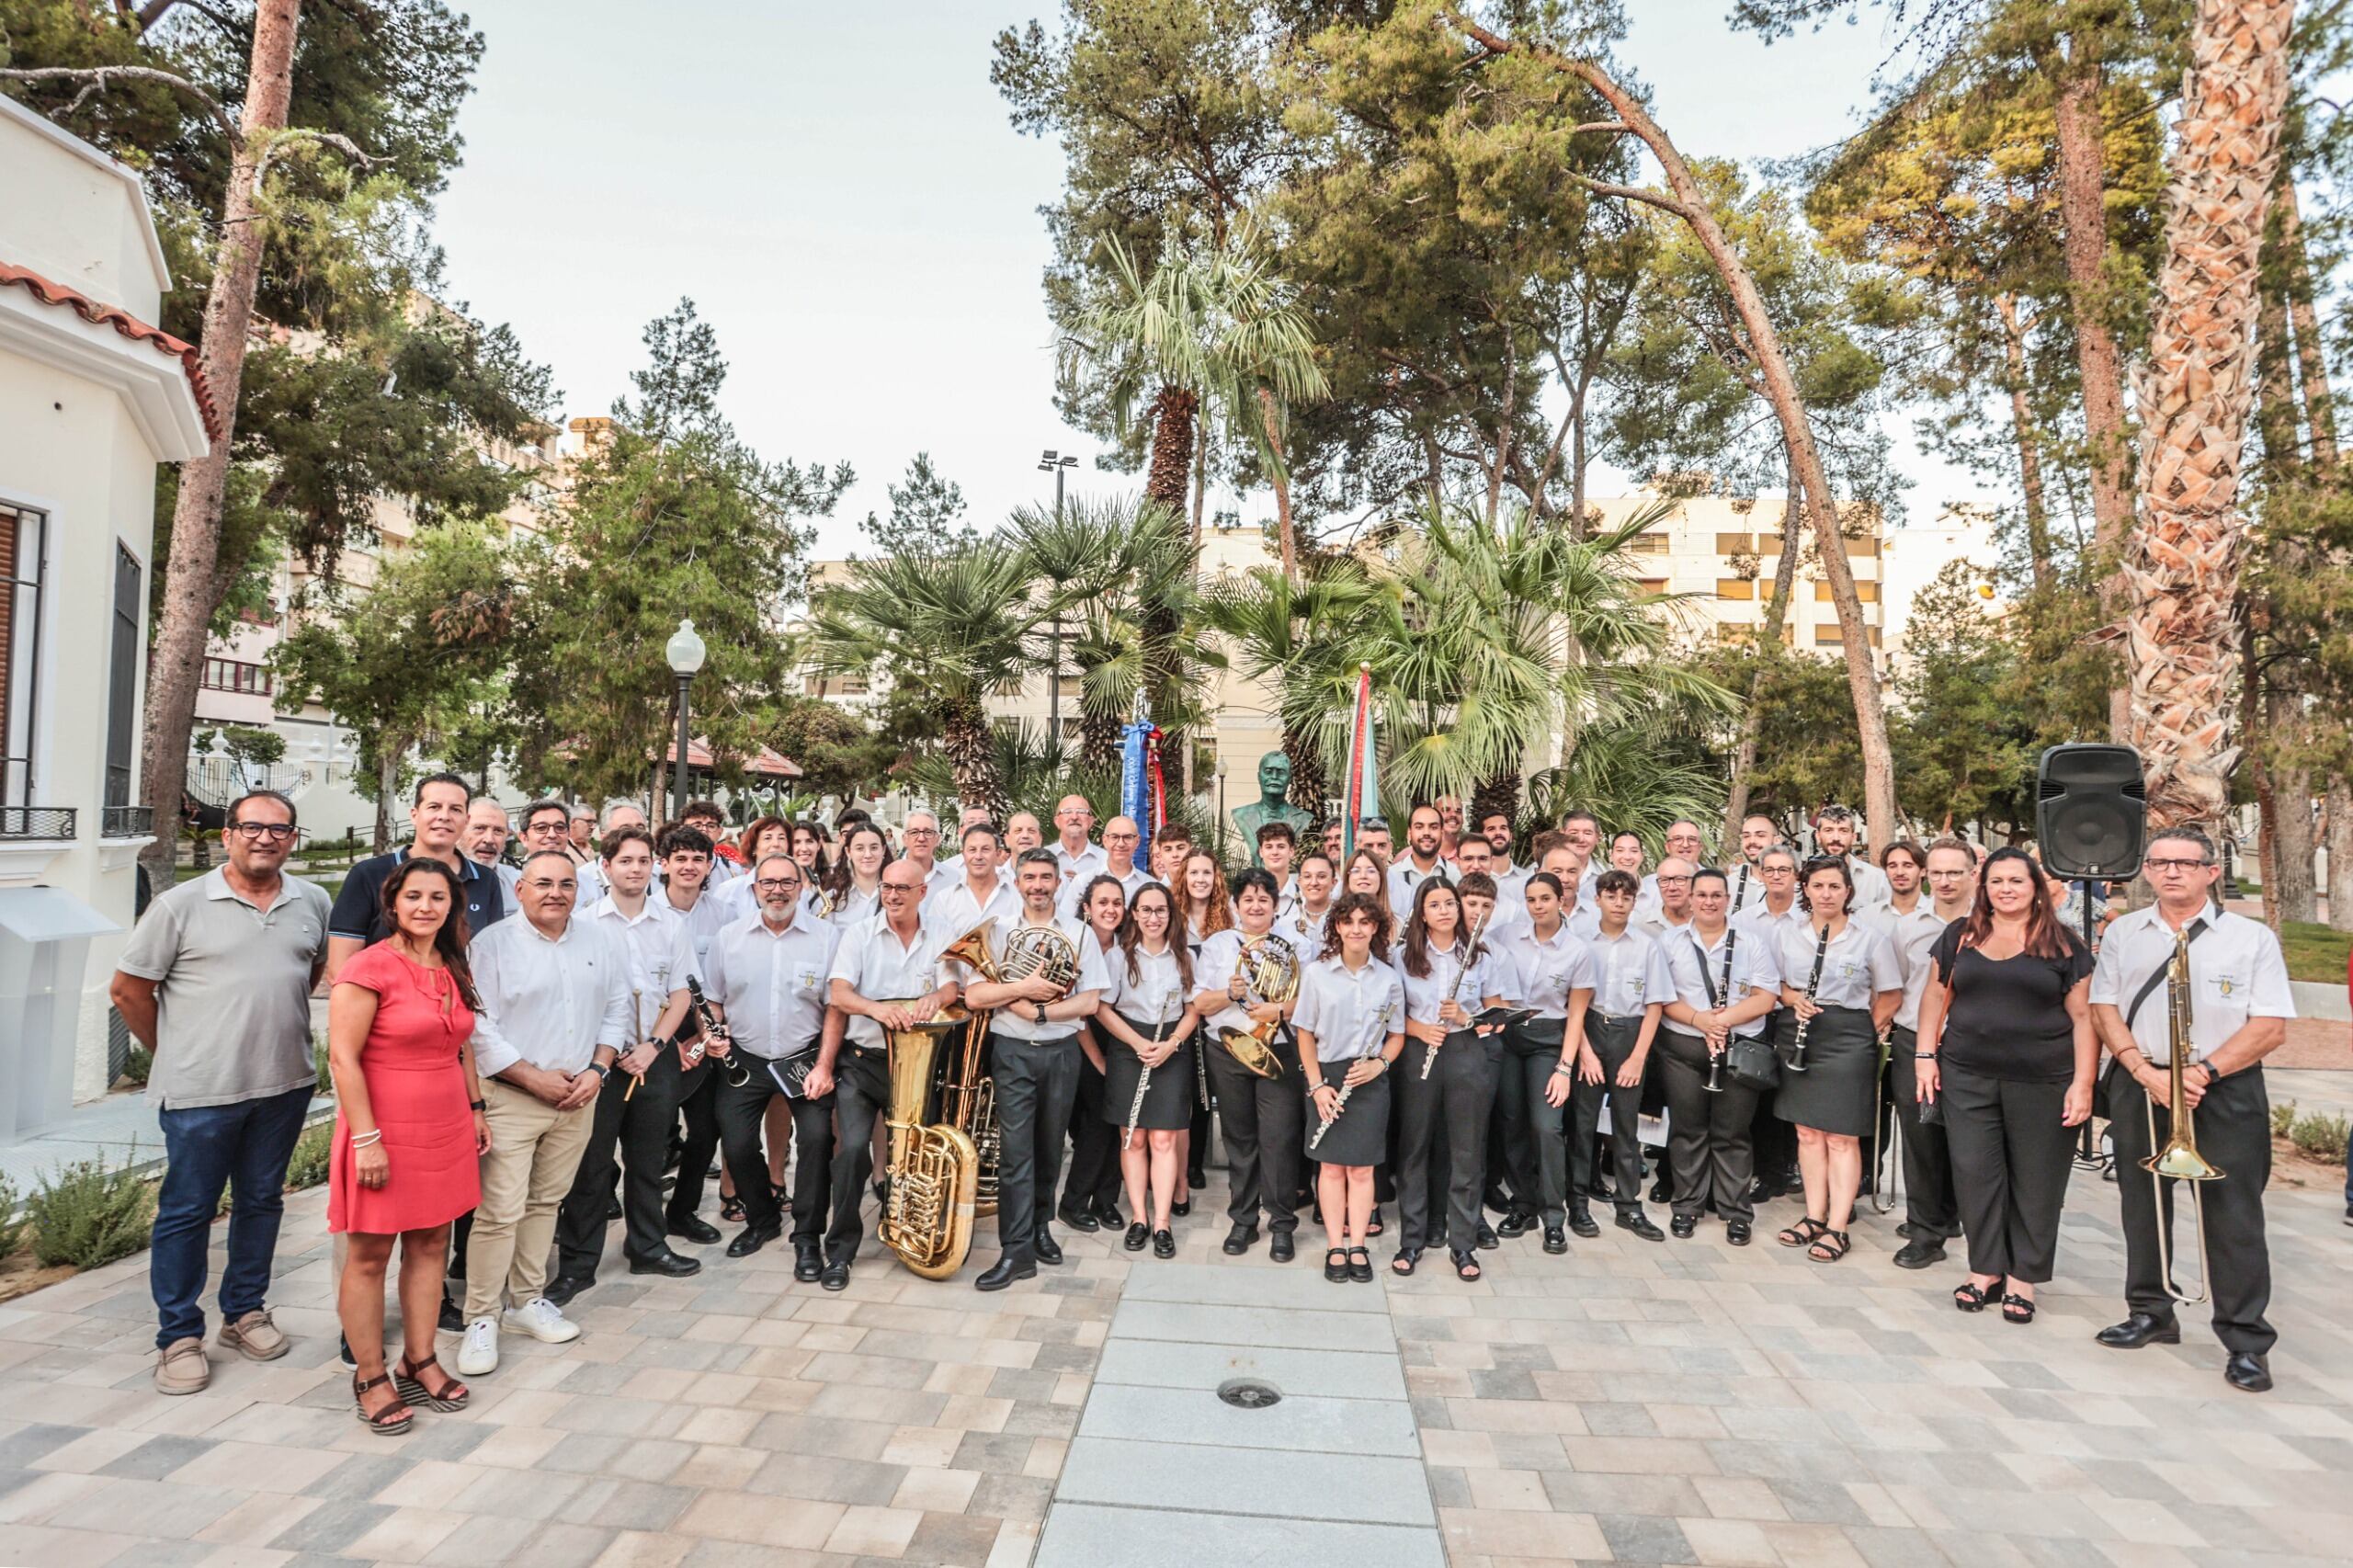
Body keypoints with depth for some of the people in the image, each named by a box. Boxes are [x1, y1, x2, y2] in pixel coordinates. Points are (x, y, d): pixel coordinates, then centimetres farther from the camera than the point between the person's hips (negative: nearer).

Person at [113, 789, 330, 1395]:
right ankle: (179, 1336, 19)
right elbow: (128, 988, 0)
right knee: (186, 1210, 6)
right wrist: (172, 1051, 4)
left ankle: (245, 1311, 30)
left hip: (285, 1083, 4)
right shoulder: (180, 906, -7)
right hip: (201, 1090, -3)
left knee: (261, 1202, 15)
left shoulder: (312, 902, 4)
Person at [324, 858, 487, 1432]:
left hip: (446, 1129, 7)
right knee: (369, 1254, 6)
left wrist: (476, 1109, 16)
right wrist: (366, 1139, -18)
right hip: (386, 1129, -6)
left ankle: (418, 1363, 25)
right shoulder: (370, 968, -14)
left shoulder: (453, 970, 8)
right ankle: (369, 1378, 19)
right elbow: (342, 1057, -16)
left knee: (431, 1245, 12)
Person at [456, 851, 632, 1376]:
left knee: (545, 1202, 14)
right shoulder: (492, 943, -6)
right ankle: (481, 1318, 9)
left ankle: (526, 1299, 28)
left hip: (579, 1095, 4)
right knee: (500, 1212, -5)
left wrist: (597, 1068, -3)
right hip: (511, 1097, -4)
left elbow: (617, 1010, 11)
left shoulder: (600, 944, 8)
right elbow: (479, 1027, -11)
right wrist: (537, 1079, -13)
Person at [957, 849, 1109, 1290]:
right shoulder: (998, 934, 3)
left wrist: (1037, 1010, -15)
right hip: (1013, 1053, -1)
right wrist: (1024, 987, -17)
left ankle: (1039, 1224, 32)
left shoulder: (1080, 935, 3)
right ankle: (1016, 1251, -3)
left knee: (1049, 1147, 13)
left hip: (1061, 1051, 1)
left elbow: (1089, 1001, -5)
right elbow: (973, 996, -8)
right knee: (1015, 1150, -6)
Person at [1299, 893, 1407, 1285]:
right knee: (1331, 1165, 4)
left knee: (1362, 1166, 5)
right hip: (1327, 1077, -1)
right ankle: (1335, 1246, 15)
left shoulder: (1389, 978, 1)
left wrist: (1380, 1063, -11)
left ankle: (1358, 1246, 17)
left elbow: (1397, 1035, 8)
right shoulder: (1316, 972, -3)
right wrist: (1317, 1085, -8)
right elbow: (1305, 1033, -1)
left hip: (1370, 1079, 1)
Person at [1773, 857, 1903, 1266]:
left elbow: (1891, 996, 1)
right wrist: (1794, 998, -7)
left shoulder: (1870, 938, -3)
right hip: (1801, 1038, 4)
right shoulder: (1789, 934, 6)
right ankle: (1815, 1217, 18)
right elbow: (1777, 985, 14)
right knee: (1808, 1131, 9)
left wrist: (1867, 1032, -6)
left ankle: (1837, 1228, 4)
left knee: (1842, 1137, -2)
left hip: (1848, 1042, -4)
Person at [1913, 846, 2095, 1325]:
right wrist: (1926, 1056, 4)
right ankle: (1985, 1269, 17)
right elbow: (1936, 997, 11)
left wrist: (2082, 1083, -8)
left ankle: (2022, 1276, 19)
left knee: (2035, 1182, 5)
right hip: (1968, 1079, 2)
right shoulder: (1960, 935, 7)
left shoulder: (2063, 944, 1)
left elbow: (2083, 1017, -1)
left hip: (2041, 1084, -2)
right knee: (1975, 1173, 4)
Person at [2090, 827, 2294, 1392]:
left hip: (2226, 1092, -3)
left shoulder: (2251, 938, 0)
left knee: (2232, 1214, -1)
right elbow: (2105, 1011, 3)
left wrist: (2204, 1071, -17)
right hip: (2140, 1086, 3)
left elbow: (2271, 1027, -6)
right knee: (2143, 1203, 11)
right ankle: (2151, 1313, 25)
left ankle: (2246, 1340, 9)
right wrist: (2147, 1072, -11)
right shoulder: (2122, 934, 7)